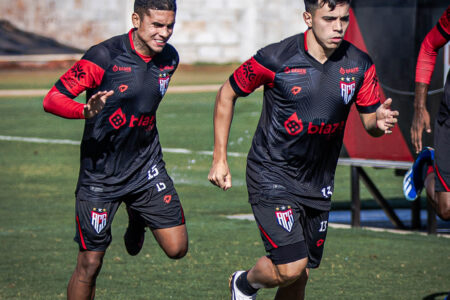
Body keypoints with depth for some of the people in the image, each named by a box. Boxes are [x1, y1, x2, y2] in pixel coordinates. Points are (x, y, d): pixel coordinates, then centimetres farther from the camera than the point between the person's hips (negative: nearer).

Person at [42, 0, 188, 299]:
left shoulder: (169, 58, -1)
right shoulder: (104, 57, -18)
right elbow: (52, 99, -20)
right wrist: (86, 110, -39)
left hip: (147, 168, 4)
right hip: (101, 172, -4)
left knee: (177, 248, -3)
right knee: (90, 263, -4)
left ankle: (137, 220, 28)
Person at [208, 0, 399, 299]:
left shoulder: (360, 65, -4)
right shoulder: (275, 59, -15)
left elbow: (369, 121, 6)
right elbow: (227, 94, -1)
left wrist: (380, 122, -20)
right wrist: (220, 158, -1)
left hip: (318, 184, 5)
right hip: (271, 176, -5)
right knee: (290, 269, -15)